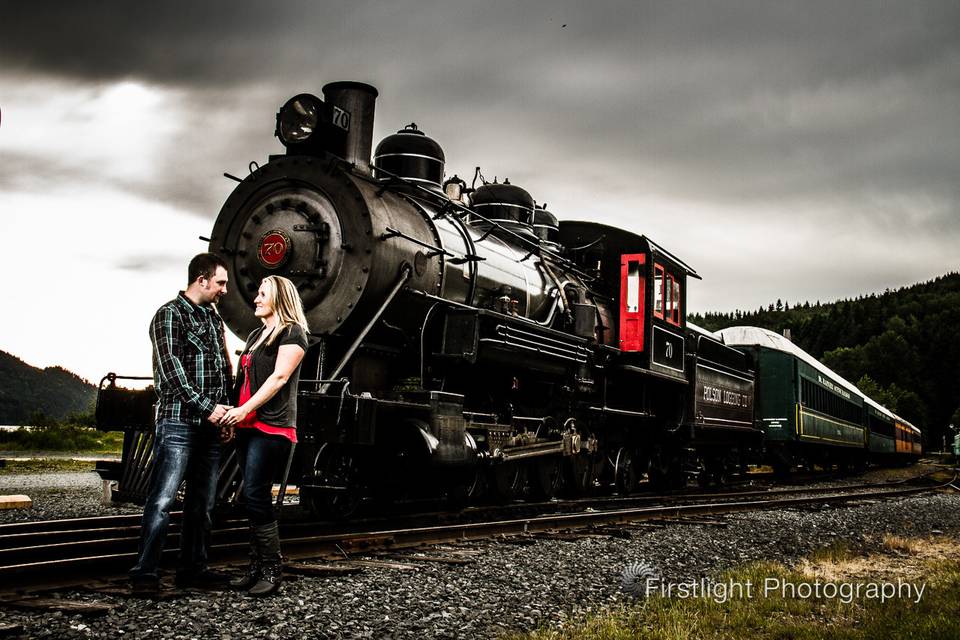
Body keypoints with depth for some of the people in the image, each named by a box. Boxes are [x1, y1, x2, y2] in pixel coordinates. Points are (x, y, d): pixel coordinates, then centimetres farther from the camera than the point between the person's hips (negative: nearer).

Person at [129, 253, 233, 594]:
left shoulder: (214, 317, 19)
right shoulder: (170, 314, -5)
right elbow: (170, 368, -14)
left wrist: (227, 407, 10)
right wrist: (206, 407, -16)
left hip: (210, 425, 8)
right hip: (179, 422, -8)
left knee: (202, 502, 10)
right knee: (162, 499, -9)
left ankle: (192, 569, 18)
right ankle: (145, 572, -4)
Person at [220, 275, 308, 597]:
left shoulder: (292, 333, -4)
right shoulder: (256, 335, 21)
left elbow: (279, 377, -14)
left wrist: (245, 409, -20)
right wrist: (231, 417, 11)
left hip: (272, 428, -8)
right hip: (247, 426, 8)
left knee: (255, 496, -12)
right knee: (253, 498, 7)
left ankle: (272, 571, -5)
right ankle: (256, 567, 12)